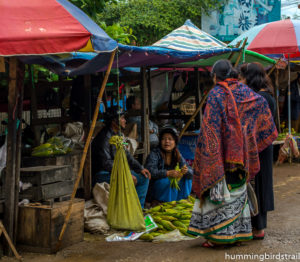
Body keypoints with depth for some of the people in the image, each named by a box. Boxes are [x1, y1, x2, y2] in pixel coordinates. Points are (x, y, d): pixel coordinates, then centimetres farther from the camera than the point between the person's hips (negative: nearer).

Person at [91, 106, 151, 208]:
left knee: (144, 177, 4)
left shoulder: (118, 135, 11)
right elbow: (106, 163, -24)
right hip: (102, 174, -10)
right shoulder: (105, 137, -19)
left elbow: (126, 154, 17)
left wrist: (140, 168, 5)